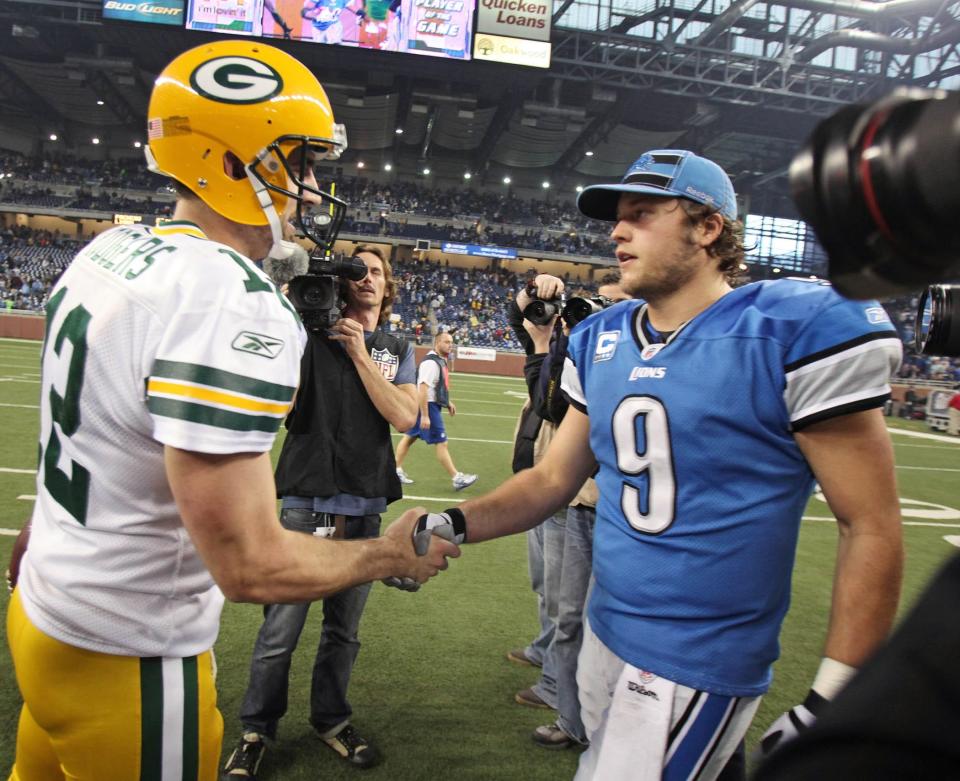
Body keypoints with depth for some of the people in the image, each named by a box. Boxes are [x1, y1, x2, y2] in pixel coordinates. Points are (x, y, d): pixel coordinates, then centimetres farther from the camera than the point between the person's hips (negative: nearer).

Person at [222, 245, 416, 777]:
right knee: (281, 628, 2)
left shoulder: (398, 351, 9)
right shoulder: (312, 332, 2)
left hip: (365, 507, 3)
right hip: (306, 499, -2)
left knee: (344, 629, 15)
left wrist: (359, 353, -10)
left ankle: (331, 719, 36)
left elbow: (405, 417, -6)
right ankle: (255, 732, 24)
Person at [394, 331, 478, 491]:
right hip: (428, 406, -10)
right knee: (441, 443, -5)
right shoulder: (430, 363, -21)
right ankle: (457, 479, -1)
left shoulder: (440, 360, 11)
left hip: (432, 404, 10)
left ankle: (397, 470, 25)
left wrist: (447, 402, 21)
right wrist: (425, 416, -29)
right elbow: (422, 389, -26)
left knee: (410, 437, 16)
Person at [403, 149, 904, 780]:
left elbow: (871, 526, -13)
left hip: (699, 662, -6)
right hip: (606, 632, 7)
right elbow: (555, 479, 8)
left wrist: (830, 701, -14)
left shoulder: (797, 332, -16)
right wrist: (455, 525, -8)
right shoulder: (600, 344, 2)